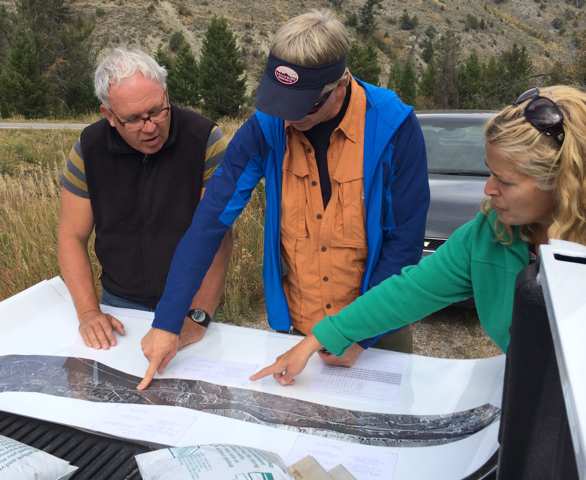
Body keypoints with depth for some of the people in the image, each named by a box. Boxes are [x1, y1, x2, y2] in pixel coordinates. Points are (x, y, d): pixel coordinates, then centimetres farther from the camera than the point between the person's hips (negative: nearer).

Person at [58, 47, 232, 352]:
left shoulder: (205, 140, -18)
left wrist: (197, 316, -27)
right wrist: (88, 312, -14)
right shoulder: (89, 148, -9)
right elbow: (72, 236, -3)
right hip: (119, 303, 3)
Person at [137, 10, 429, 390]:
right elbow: (211, 221, -15)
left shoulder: (394, 128, -19)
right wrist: (167, 322, -18)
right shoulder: (266, 127, -14)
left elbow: (406, 241, -14)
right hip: (293, 325, 2)